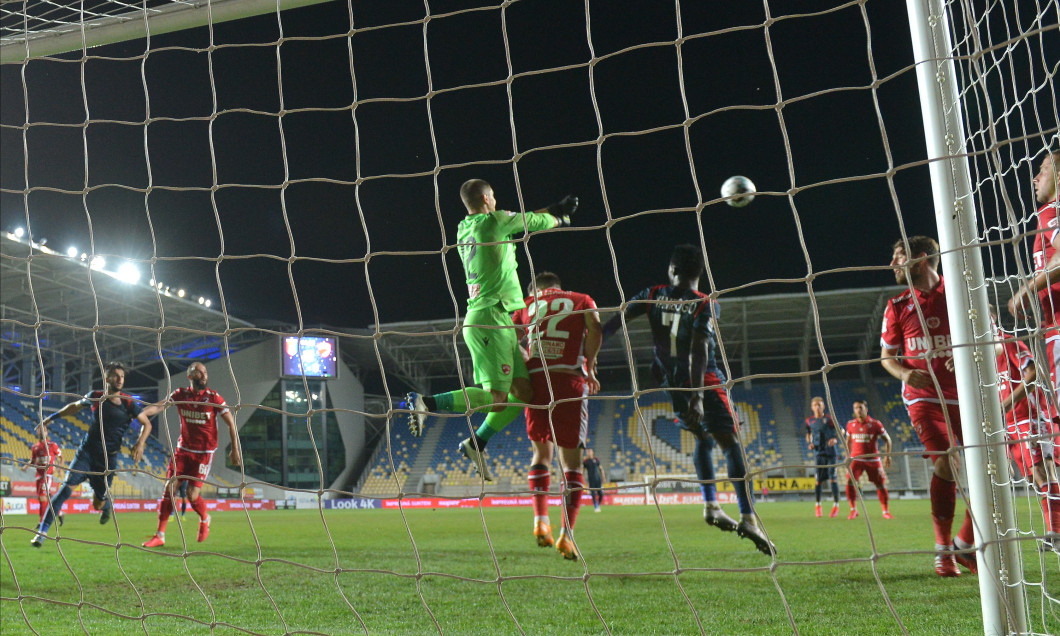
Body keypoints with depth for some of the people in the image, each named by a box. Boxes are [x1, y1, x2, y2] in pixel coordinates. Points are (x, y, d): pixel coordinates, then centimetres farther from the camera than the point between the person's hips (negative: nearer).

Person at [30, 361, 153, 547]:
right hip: (87, 451, 0)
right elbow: (75, 406, 19)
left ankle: (107, 503, 44)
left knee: (98, 504, 4)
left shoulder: (129, 403, -4)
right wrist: (51, 418, 20)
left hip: (108, 457, 0)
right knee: (67, 487, -19)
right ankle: (42, 531, -13)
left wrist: (140, 443, -13)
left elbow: (146, 424, 3)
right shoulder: (95, 397, 0)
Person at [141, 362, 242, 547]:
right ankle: (160, 536, 5)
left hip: (204, 452, -3)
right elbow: (159, 406, -11)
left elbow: (231, 423, -4)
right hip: (183, 449, 3)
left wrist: (235, 450, -6)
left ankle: (204, 519, 24)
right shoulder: (180, 394, 0)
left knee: (192, 495, -9)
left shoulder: (214, 397, -7)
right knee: (169, 488, -5)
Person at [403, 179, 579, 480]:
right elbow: (532, 222, 7)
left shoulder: (464, 229, 17)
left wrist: (555, 210, 32)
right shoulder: (492, 221, -7)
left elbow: (516, 221, 29)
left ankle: (476, 443, 13)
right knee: (495, 398, -12)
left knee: (523, 391, 10)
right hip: (490, 319, -9)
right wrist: (557, 218, 29)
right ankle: (426, 403, -13)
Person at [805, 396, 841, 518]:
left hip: (830, 452, -2)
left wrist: (835, 440, -18)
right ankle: (817, 505, 17)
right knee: (818, 480, 3)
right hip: (818, 453, 3)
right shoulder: (809, 420, 7)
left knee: (832, 479, -5)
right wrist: (809, 443, 3)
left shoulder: (829, 419, -3)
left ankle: (836, 505, 3)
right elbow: (808, 434, 22)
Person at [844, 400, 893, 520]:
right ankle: (853, 510, -3)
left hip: (873, 459, -1)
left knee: (881, 484, 1)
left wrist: (887, 456, -3)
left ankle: (886, 511, 19)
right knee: (850, 482, -16)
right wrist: (848, 456, 17)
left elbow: (887, 439, 4)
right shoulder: (850, 424, 3)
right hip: (856, 459, 1)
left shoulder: (875, 424, -5)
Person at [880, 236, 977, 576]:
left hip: (965, 395, 1)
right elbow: (887, 356, 11)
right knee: (947, 465, -17)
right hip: (923, 396, -1)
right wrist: (904, 373, -11)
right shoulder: (897, 306, 5)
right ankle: (943, 549, -5)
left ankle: (965, 544, 16)